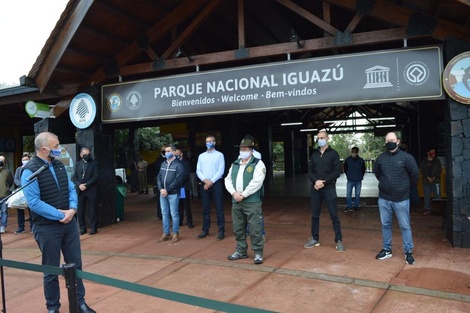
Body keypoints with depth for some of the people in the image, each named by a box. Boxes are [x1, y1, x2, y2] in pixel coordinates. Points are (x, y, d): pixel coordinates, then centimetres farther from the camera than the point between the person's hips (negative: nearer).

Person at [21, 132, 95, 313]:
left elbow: (71, 189, 9)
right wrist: (59, 215, -19)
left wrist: (72, 209, -9)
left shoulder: (59, 165, 8)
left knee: (75, 265, 12)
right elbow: (34, 202, -20)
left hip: (69, 223, 6)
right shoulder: (30, 171, -14)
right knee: (51, 270, 8)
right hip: (46, 227, -6)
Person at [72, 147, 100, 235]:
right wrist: (79, 185, -10)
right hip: (80, 190, 3)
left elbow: (96, 176, -6)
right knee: (80, 210, 3)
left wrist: (86, 185, -13)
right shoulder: (78, 164, 12)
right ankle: (82, 227, 13)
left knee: (91, 210, 1)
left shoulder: (94, 163, 2)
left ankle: (93, 227, 10)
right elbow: (74, 177, 8)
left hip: (91, 190, -3)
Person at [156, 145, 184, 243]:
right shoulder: (163, 164, 14)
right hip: (163, 193, 6)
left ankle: (176, 234, 11)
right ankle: (166, 234, 19)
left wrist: (167, 190, -15)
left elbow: (178, 180, -14)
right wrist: (161, 189, -7)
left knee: (174, 214, 0)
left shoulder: (178, 164, -6)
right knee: (164, 213, 10)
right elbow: (159, 177, 10)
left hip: (173, 194, -6)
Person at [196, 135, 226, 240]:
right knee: (205, 209, 9)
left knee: (219, 208, -2)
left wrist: (211, 182, -13)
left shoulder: (219, 155, 1)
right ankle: (205, 230, 16)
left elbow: (221, 170, -7)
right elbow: (198, 170, 7)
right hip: (204, 184, 4)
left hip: (216, 184, -4)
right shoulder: (201, 156, 13)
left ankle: (221, 231, 3)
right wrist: (205, 180, -10)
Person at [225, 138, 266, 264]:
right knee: (238, 228, 13)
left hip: (252, 202, -6)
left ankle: (258, 253, 8)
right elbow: (228, 180, 10)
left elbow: (257, 182, -16)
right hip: (236, 202, 6)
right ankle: (241, 251, 26)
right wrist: (234, 193, -8)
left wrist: (243, 195, -16)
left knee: (255, 229, -3)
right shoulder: (235, 164, 15)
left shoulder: (258, 163, -4)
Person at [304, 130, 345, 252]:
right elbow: (310, 171, 7)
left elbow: (337, 172, -7)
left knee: (334, 215, -3)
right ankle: (314, 239, 20)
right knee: (315, 215, 9)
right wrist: (316, 181, -12)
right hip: (315, 188, 4)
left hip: (329, 188, -4)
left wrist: (324, 182, -16)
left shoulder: (333, 153, 0)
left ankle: (339, 240, 5)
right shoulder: (314, 154, 11)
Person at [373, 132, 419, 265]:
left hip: (401, 199, -3)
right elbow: (377, 173, 19)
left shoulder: (406, 157, -9)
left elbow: (415, 174, -2)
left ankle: (408, 252, 16)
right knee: (385, 225, 12)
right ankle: (386, 250, 24)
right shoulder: (381, 158, 1)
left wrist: (405, 185, 10)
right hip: (384, 198, 3)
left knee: (405, 226, 4)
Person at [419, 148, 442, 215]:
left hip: (435, 181, -1)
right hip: (426, 181, 1)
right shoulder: (423, 162, 7)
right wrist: (428, 178, -10)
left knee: (437, 195, -5)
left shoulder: (437, 161, 7)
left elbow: (439, 170, 2)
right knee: (426, 196, 2)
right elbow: (422, 171, 1)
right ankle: (427, 209, 8)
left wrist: (434, 178, -9)